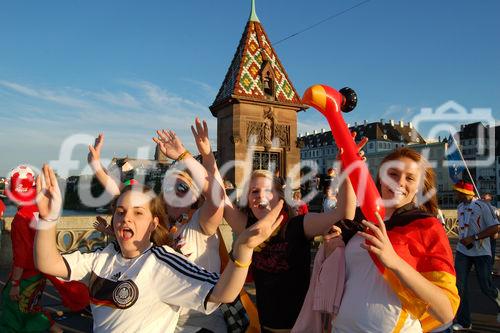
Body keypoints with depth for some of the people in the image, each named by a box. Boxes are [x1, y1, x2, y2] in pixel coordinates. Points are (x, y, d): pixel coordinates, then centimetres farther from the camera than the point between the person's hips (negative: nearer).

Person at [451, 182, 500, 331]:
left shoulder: (482, 206, -13)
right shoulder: (460, 208, 7)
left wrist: (473, 238, -21)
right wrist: (462, 239, 8)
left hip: (481, 252, -5)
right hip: (462, 251, 5)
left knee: (486, 287, 4)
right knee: (459, 285, -1)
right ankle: (463, 322, 8)